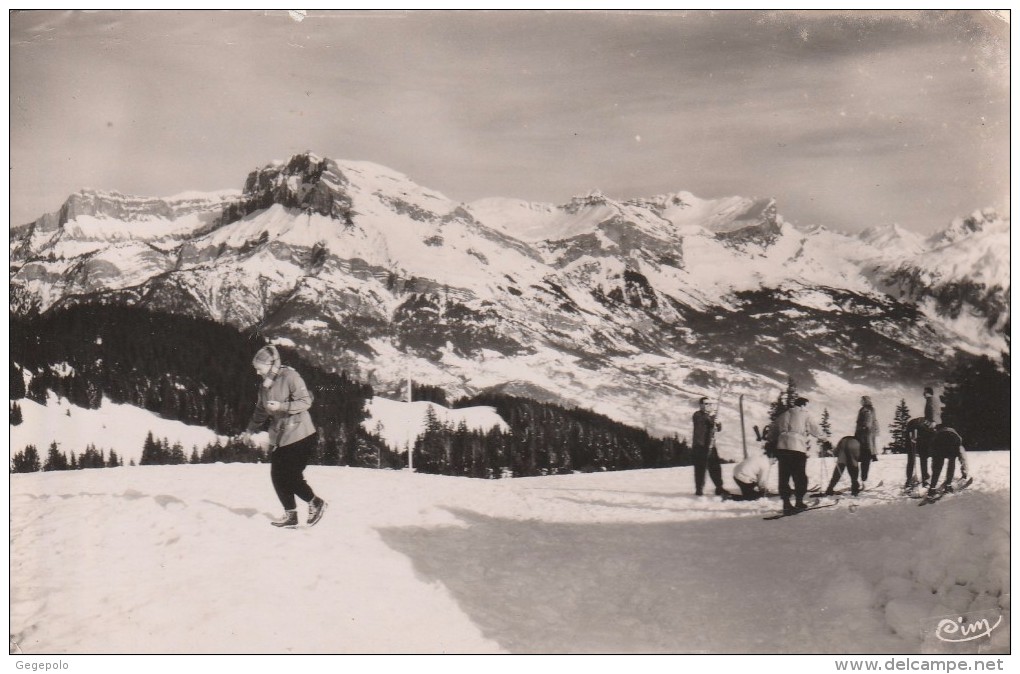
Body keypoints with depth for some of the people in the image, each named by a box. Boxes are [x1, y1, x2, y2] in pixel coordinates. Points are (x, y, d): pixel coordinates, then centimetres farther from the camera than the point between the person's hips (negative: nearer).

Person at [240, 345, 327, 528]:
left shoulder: (290, 376, -14)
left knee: (291, 477, -9)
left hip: (299, 436, -8)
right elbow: (261, 411, 22)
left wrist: (282, 406, -24)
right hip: (278, 437, 8)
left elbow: (306, 401, -16)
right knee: (277, 476, 3)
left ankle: (316, 503, 13)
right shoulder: (265, 386, 9)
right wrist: (250, 430, 22)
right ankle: (290, 515, 14)